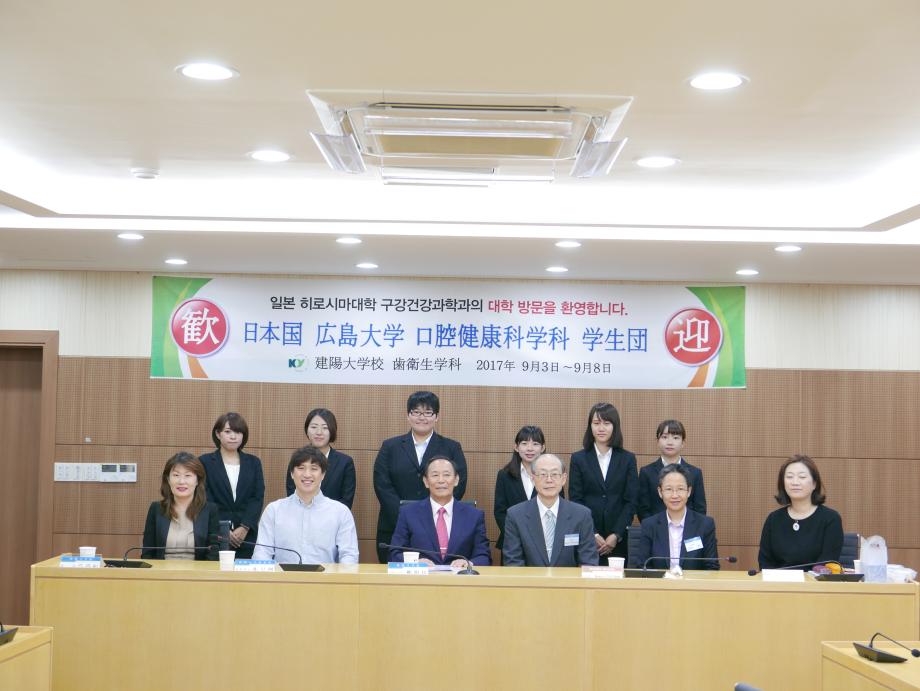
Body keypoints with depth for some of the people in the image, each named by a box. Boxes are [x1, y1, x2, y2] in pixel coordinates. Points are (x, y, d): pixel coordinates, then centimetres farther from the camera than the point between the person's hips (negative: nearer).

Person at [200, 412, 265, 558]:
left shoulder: (253, 462, 12)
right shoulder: (205, 462, 5)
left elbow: (258, 498, 4)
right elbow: (206, 500, -2)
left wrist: (244, 528, -10)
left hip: (247, 536, 2)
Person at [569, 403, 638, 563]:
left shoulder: (628, 459, 7)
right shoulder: (578, 459, 5)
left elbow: (631, 501, 2)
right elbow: (575, 500, 1)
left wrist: (616, 535, -8)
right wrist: (592, 535, -9)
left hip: (619, 540, 0)